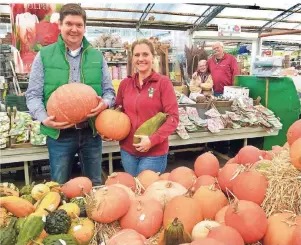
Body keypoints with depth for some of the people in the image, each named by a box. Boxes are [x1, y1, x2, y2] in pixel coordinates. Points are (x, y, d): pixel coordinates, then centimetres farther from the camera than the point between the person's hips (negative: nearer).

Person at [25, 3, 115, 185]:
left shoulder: (97, 56, 6)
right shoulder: (44, 56, 0)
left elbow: (109, 91, 8)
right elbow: (33, 95, -1)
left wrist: (105, 103, -15)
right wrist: (44, 118, -19)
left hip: (92, 132, 2)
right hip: (59, 133, -1)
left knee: (95, 185, 18)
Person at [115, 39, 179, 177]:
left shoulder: (163, 82, -8)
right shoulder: (125, 84, 4)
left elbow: (173, 118, -12)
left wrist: (153, 140, -21)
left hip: (154, 152, -4)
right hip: (127, 150, 5)